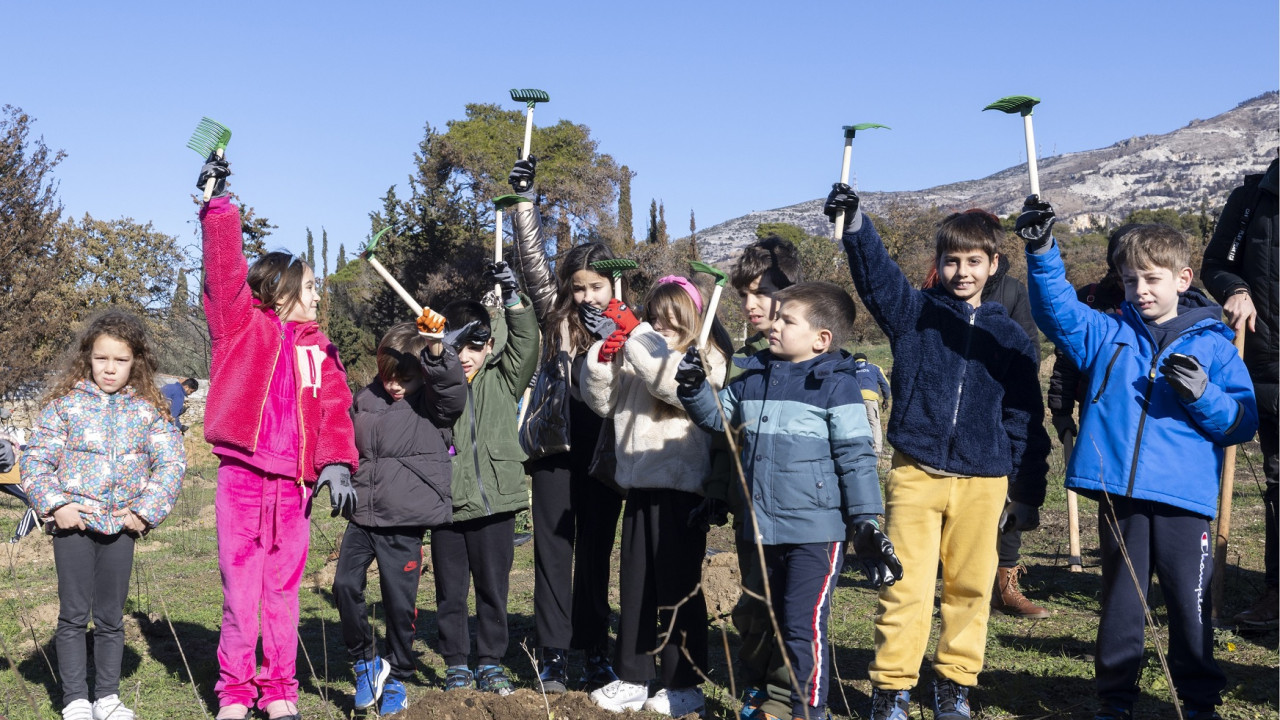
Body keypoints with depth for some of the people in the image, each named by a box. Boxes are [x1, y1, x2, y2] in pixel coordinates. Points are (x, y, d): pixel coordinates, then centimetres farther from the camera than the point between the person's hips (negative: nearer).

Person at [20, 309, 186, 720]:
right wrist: (55, 505, -11)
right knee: (74, 615, 4)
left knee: (111, 617, 9)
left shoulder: (149, 409, 4)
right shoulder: (65, 403, 0)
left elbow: (172, 462, 2)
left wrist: (146, 510, -6)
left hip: (121, 526, 2)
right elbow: (36, 459, -1)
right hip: (73, 522, -1)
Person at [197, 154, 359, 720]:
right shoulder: (242, 325, 4)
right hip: (241, 477, -3)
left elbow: (334, 412, 5)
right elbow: (225, 269, -8)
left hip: (293, 483, 3)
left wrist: (337, 466, -8)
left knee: (283, 590, 9)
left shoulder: (318, 350, 13)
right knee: (240, 589, 1)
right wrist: (218, 203, -14)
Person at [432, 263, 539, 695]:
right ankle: (456, 664, 23)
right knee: (450, 591, 9)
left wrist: (512, 297, -14)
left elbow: (524, 342, -5)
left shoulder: (503, 379, 6)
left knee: (493, 589, 10)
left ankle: (490, 663, 23)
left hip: (495, 502, 1)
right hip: (448, 504, 0)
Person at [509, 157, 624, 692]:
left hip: (604, 453, 0)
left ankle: (594, 652, 17)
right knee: (553, 549, 4)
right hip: (555, 448, 0)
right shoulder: (557, 316, 5)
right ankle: (552, 653, 10)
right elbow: (533, 259, -3)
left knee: (596, 550, 8)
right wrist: (525, 201, -10)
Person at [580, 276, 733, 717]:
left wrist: (636, 337, -22)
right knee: (634, 585, 11)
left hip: (680, 487, -6)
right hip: (639, 485, 6)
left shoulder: (707, 357, -3)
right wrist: (605, 351, -4)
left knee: (678, 586, 2)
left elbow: (677, 384, -24)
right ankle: (633, 678, 21)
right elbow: (601, 401, 10)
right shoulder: (638, 357, 12)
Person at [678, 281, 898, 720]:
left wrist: (866, 521, -12)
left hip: (817, 531, -7)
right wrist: (693, 387, 3)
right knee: (772, 621, 17)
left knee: (804, 625, -7)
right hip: (765, 530, 7)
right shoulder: (753, 378, 7)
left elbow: (856, 457, -9)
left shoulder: (835, 385, -9)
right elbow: (718, 417, 22)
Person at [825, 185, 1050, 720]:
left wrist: (1027, 495, 7)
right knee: (905, 587, -1)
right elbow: (875, 272, -13)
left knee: (970, 587, 9)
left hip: (983, 480, 2)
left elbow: (1024, 420, 9)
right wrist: (854, 222, -32)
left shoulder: (1009, 337, 8)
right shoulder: (914, 313, 5)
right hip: (915, 473, -1)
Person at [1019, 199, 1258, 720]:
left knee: (1191, 604, 4)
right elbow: (1058, 310, -7)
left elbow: (1243, 423, 4)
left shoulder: (1214, 345, 6)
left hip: (1185, 500, -1)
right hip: (1120, 496, 1)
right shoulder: (1107, 334, 9)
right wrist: (1041, 251, -21)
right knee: (1121, 602, 11)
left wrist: (1203, 395, -15)